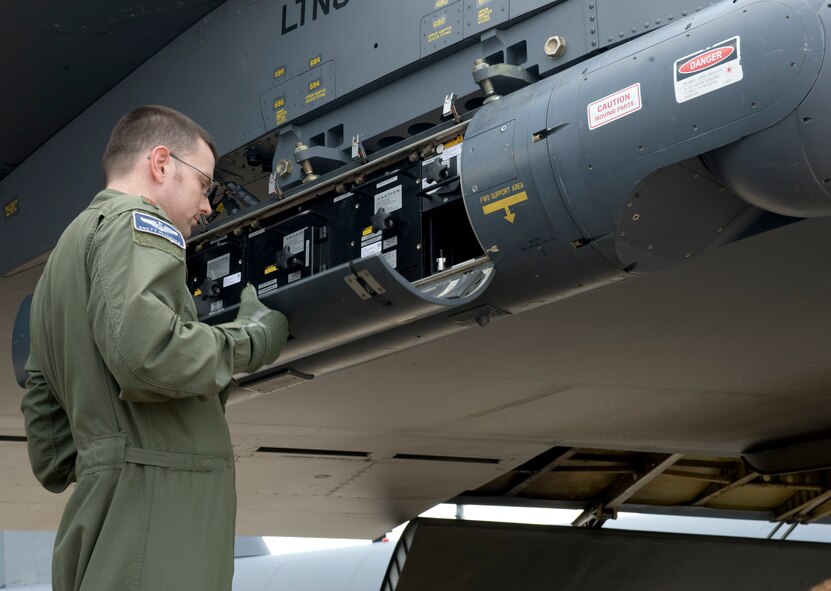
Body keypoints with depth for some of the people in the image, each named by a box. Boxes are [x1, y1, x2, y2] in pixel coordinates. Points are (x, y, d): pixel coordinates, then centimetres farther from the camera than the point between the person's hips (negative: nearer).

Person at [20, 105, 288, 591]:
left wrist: (68, 478, 27)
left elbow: (42, 399, 28)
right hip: (160, 500, -10)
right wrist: (248, 342, -6)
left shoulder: (66, 250, 29)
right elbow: (147, 351, -20)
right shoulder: (136, 222, -3)